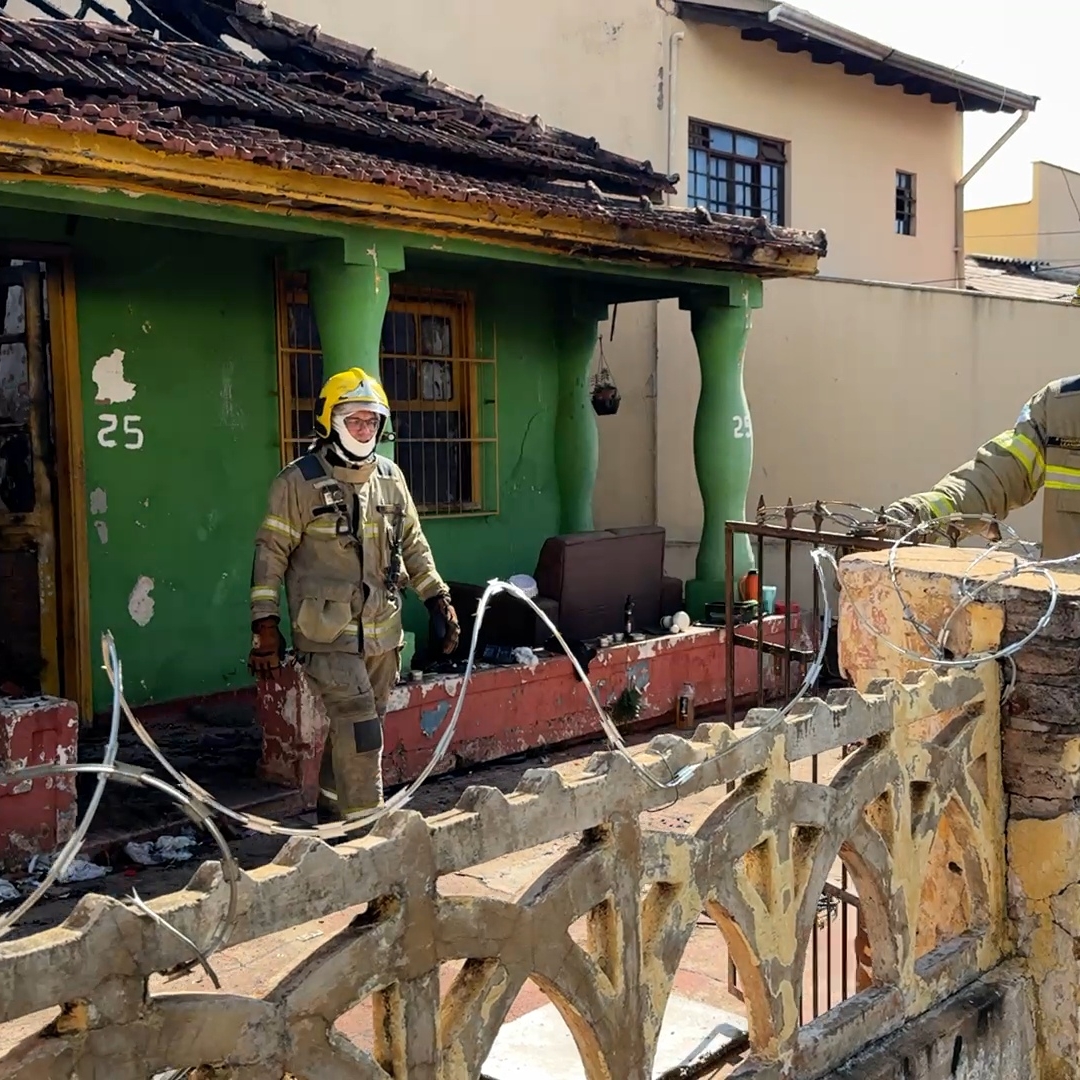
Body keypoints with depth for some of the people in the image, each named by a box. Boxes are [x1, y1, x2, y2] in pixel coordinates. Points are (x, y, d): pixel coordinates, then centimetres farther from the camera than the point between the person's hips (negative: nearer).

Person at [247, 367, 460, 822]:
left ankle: (333, 810, 28)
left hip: (382, 631, 6)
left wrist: (438, 600, 15)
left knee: (354, 728, 13)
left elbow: (413, 544, 18)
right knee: (360, 730, -12)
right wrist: (265, 623, -10)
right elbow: (271, 550, -7)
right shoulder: (300, 481, -7)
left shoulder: (390, 477, 10)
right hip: (327, 633, -6)